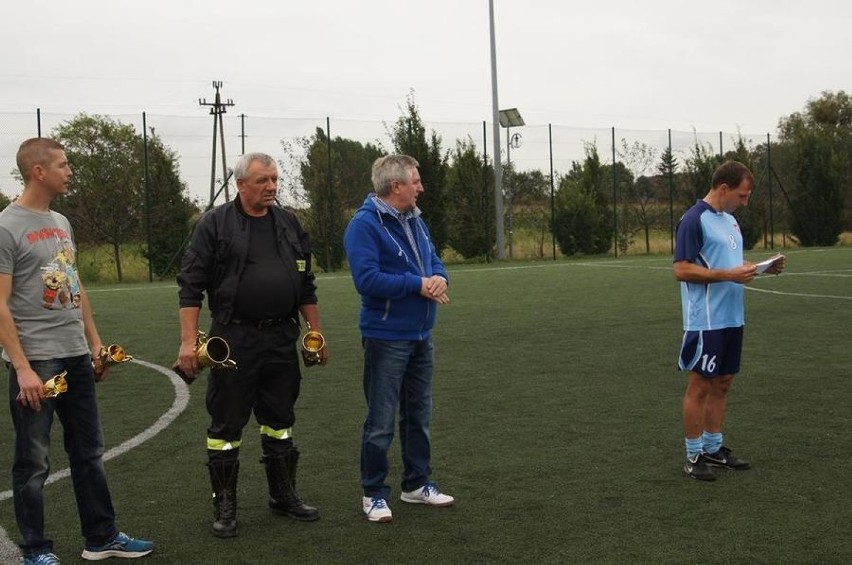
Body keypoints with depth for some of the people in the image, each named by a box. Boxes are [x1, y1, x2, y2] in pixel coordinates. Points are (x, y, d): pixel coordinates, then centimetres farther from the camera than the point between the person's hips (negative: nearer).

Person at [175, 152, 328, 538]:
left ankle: (283, 495, 28)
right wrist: (188, 341, -14)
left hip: (281, 338, 5)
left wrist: (317, 334, 12)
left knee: (280, 418, 14)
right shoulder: (215, 224, -4)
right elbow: (191, 284, -7)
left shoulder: (288, 224, 10)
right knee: (226, 423, 3)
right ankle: (224, 506, 15)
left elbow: (305, 284, 16)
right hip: (233, 339, -4)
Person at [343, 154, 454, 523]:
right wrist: (418, 285, -20)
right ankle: (374, 494, 12)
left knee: (419, 415, 17)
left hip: (421, 336, 8)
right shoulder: (364, 225, -16)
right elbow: (367, 280, -25)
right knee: (381, 423, 0)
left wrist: (439, 278, -8)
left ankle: (417, 483, 29)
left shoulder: (414, 221, 10)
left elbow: (434, 260, 16)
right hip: (386, 338, -8)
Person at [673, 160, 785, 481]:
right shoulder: (694, 220, -13)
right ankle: (694, 456, 7)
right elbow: (682, 270, -18)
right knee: (700, 386, -1)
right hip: (705, 321, -9)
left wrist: (760, 268, 5)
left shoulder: (730, 220, 14)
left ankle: (713, 448, 23)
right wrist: (729, 275, -22)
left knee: (722, 384, 13)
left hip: (731, 319, 9)